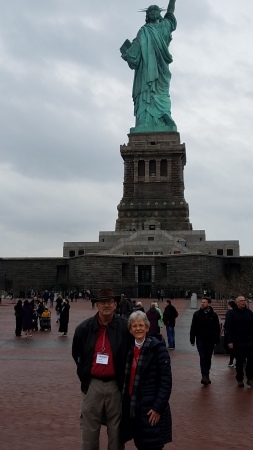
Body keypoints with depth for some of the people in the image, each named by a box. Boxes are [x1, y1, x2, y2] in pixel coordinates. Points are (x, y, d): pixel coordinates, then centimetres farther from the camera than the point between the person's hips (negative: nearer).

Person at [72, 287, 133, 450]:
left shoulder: (125, 327, -9)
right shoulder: (85, 328, -2)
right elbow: (77, 354, 15)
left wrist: (122, 375, 5)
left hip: (116, 384, -1)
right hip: (92, 384, 2)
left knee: (116, 429, 12)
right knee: (89, 429, 12)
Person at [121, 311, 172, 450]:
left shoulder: (157, 347, -12)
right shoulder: (130, 348, 6)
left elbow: (166, 381, -15)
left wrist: (158, 408, -18)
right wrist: (126, 402, 9)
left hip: (151, 408, -6)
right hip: (132, 407, 6)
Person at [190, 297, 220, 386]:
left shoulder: (213, 315, 1)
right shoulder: (197, 314, 0)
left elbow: (217, 329, 4)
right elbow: (193, 328, 2)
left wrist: (217, 340, 0)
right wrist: (192, 339, -1)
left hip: (210, 340, 1)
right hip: (200, 339, -1)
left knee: (208, 358, 10)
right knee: (203, 357, -10)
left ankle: (206, 376, 22)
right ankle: (205, 376, -15)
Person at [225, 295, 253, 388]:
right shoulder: (231, 313, -3)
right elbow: (228, 328, -6)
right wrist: (230, 341, -12)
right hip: (238, 342, -3)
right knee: (239, 362, 6)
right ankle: (240, 380, 17)